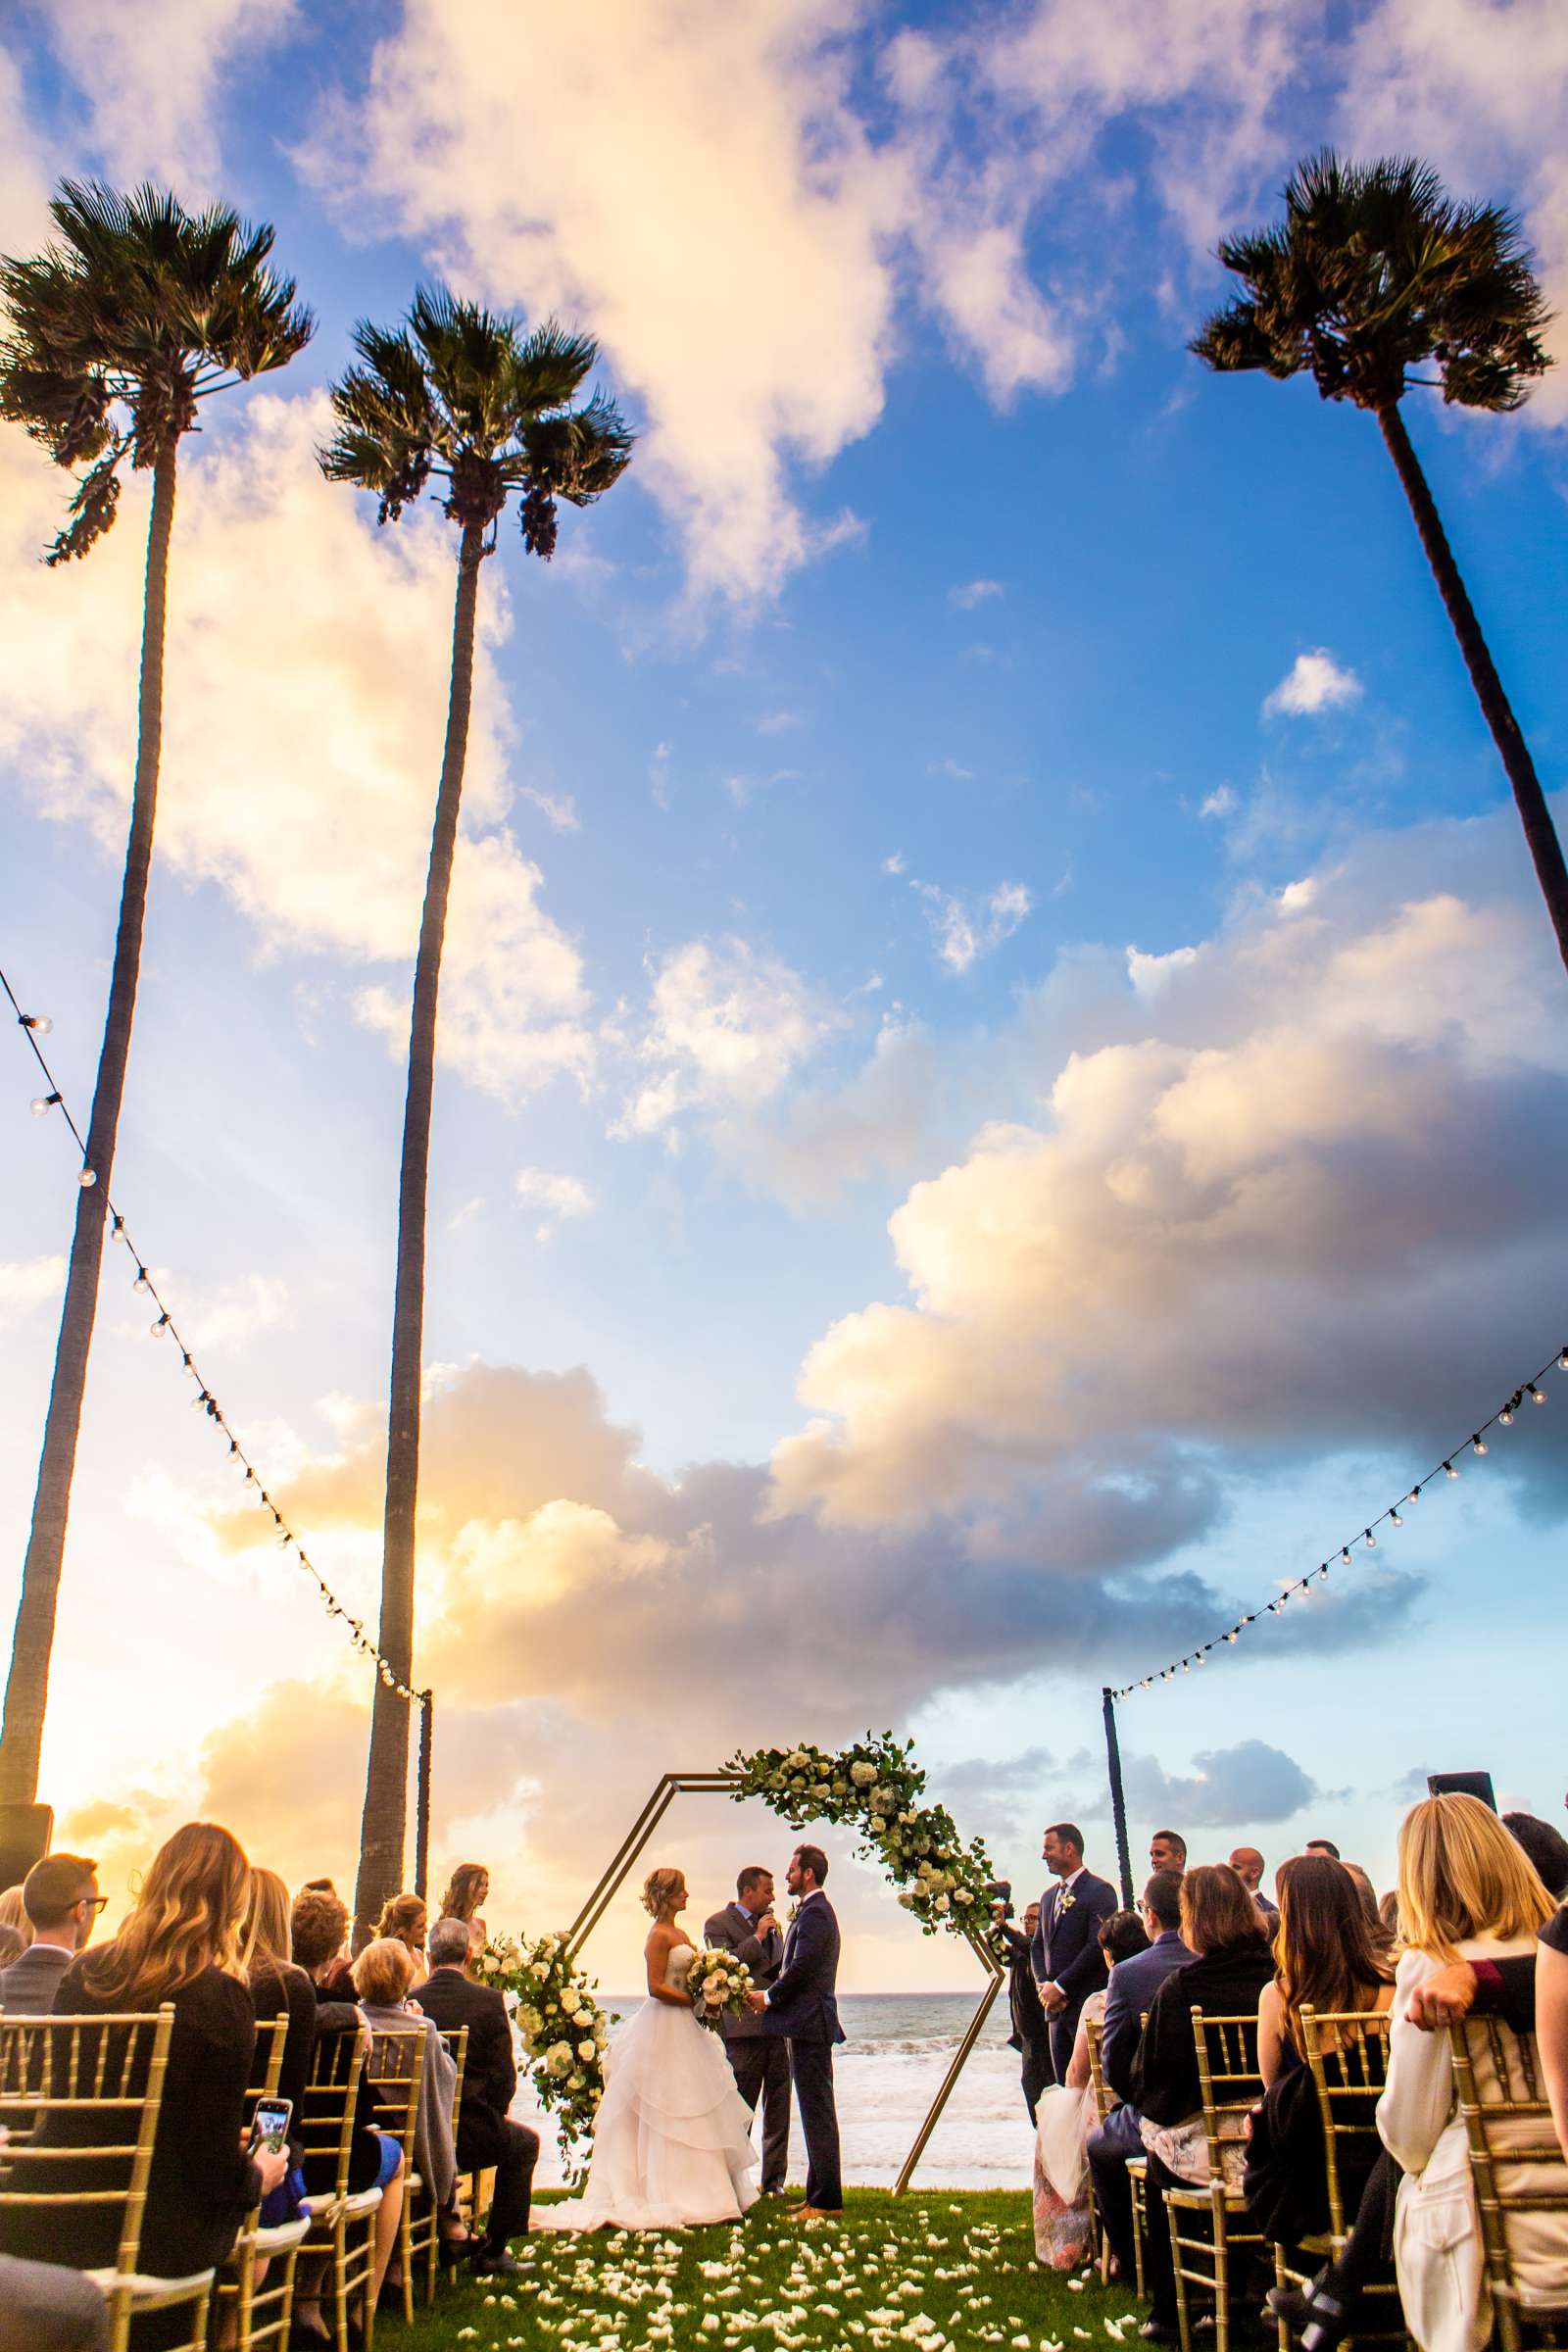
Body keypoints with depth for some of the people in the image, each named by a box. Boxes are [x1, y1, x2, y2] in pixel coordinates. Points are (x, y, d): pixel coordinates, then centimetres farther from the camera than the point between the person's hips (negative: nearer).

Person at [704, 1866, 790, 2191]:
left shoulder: (769, 1923, 18)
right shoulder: (718, 1924, -4)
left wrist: (777, 1936, 2)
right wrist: (757, 1938, -15)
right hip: (743, 2027, -6)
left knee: (778, 2106, 7)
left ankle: (774, 2181, 16)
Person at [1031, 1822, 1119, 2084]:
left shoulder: (1100, 1891, -8)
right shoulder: (1049, 1895, 17)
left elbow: (1098, 1946, -16)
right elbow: (1039, 1944, 20)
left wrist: (1060, 1986, -15)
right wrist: (1043, 1984, 2)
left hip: (1087, 2004, -7)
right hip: (1057, 2006, 7)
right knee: (1063, 2084, 8)